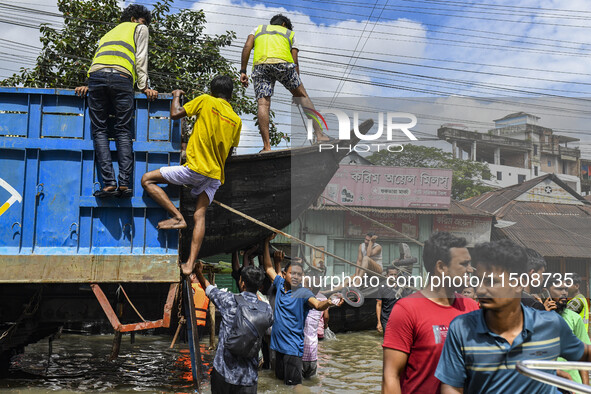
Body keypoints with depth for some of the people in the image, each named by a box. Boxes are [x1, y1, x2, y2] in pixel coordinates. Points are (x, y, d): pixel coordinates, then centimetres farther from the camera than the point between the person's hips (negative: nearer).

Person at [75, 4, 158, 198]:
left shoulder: (109, 33, 40)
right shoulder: (140, 29, 27)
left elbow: (97, 60, 26)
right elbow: (140, 59, 13)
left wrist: (90, 86, 17)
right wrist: (144, 87, 9)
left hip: (96, 76, 4)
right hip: (121, 77, -3)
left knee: (99, 131, 1)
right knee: (123, 132, -3)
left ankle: (109, 183, -13)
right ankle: (125, 184, -15)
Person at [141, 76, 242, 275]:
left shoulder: (206, 101, -1)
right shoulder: (236, 120, 12)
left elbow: (175, 114, -2)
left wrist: (176, 96, 16)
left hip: (196, 168, -6)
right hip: (216, 175, 6)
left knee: (147, 179, 3)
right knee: (200, 215, 5)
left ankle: (178, 217, -7)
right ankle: (190, 263, -4)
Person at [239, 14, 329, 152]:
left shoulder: (259, 29, 34)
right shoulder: (289, 33, 32)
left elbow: (247, 47, 14)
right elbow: (295, 62, 20)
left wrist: (243, 71, 10)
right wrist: (297, 84, 21)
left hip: (260, 64, 1)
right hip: (282, 61, 0)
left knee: (263, 104, -6)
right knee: (302, 95, 12)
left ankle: (267, 146, -18)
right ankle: (319, 134, 4)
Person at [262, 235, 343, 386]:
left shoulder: (303, 293, -12)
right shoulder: (280, 284, 3)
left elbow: (317, 304, -31)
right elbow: (268, 267, 14)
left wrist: (328, 302, -54)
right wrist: (266, 243, 11)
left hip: (293, 347, -6)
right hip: (278, 343, 6)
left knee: (293, 384, -4)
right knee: (279, 378, 18)